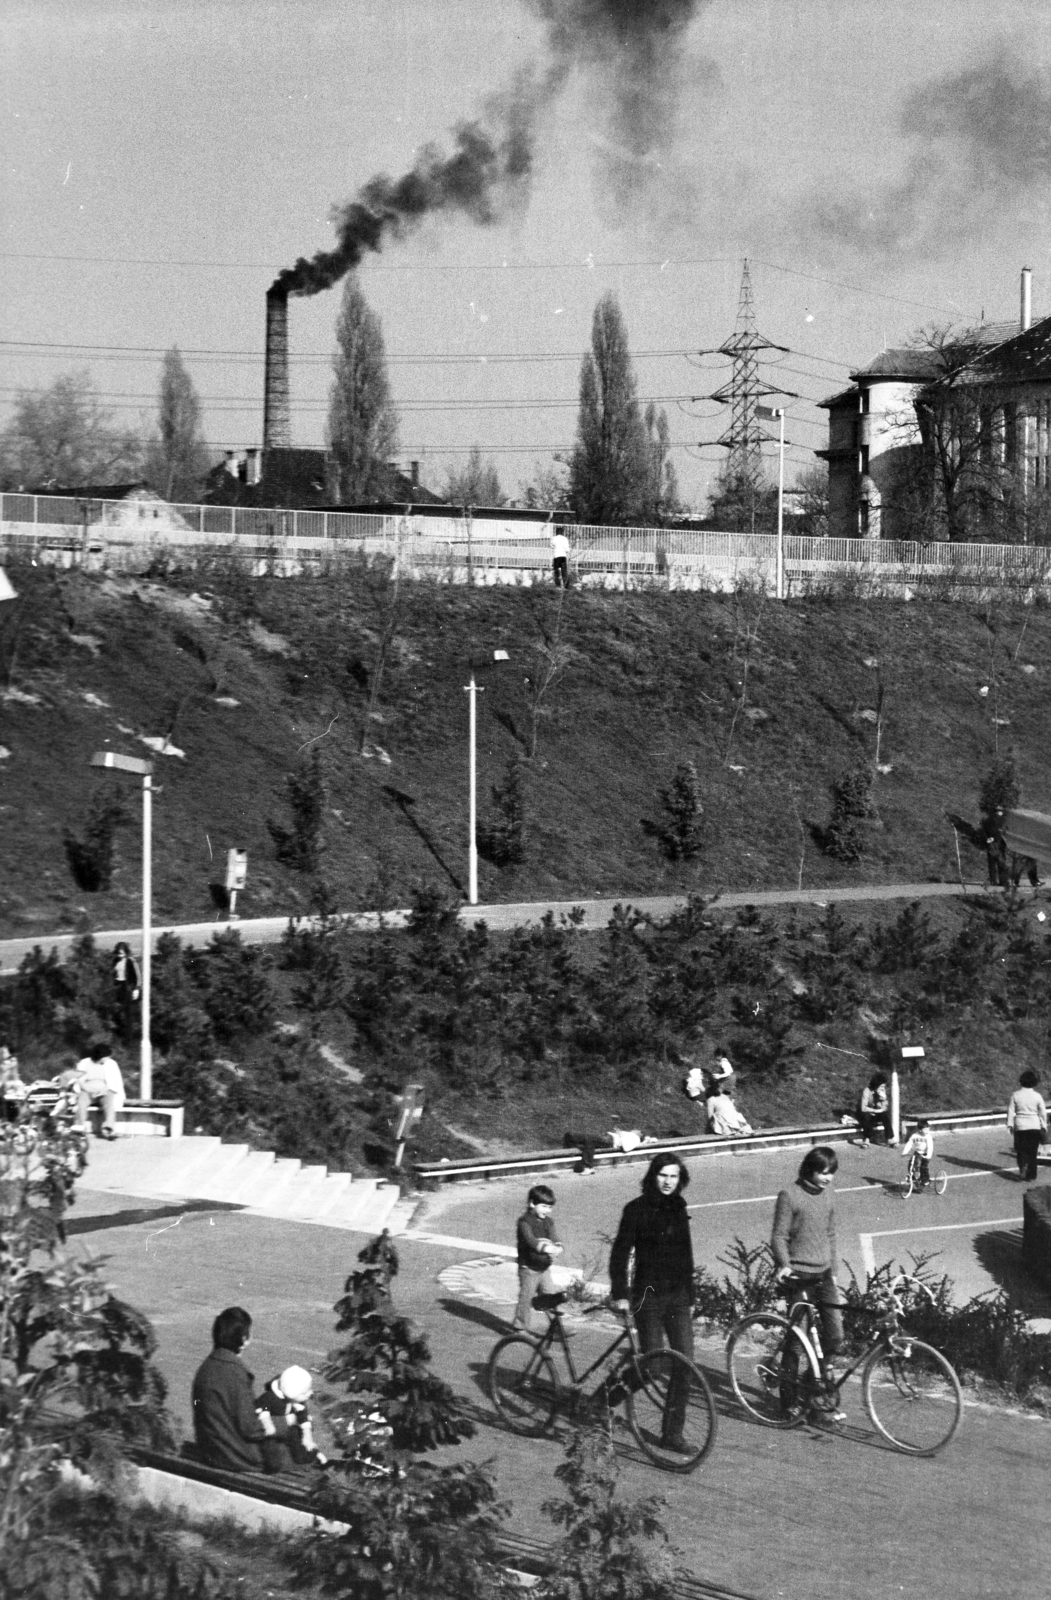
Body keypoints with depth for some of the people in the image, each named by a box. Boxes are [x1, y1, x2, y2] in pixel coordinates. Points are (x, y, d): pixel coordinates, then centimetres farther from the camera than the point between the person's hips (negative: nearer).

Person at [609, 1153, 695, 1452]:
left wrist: (690, 1297, 18)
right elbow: (620, 1253, -7)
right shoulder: (637, 1210, -5)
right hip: (648, 1296, -5)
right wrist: (619, 1294, -15)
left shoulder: (678, 1209, 11)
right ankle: (609, 1398, 19)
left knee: (685, 1363, -4)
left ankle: (672, 1433, 3)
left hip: (678, 1296, 5)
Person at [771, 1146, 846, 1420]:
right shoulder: (790, 1196, -9)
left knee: (835, 1336, -2)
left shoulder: (827, 1196, 9)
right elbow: (779, 1236, -11)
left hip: (823, 1274, 6)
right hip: (798, 1275, -6)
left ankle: (826, 1397, 8)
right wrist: (784, 1264, -27)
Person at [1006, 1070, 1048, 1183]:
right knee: (1032, 1152, 9)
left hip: (1020, 1126, 0)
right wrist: (1044, 1127, 8)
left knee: (1021, 1151, 10)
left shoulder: (1015, 1095, -6)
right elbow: (1043, 1113, -2)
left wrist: (1010, 1125, 5)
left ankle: (1022, 1168, -14)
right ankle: (1031, 1176, 12)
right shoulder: (1037, 1096, -7)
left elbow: (1011, 1111, -3)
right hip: (1034, 1126, 0)